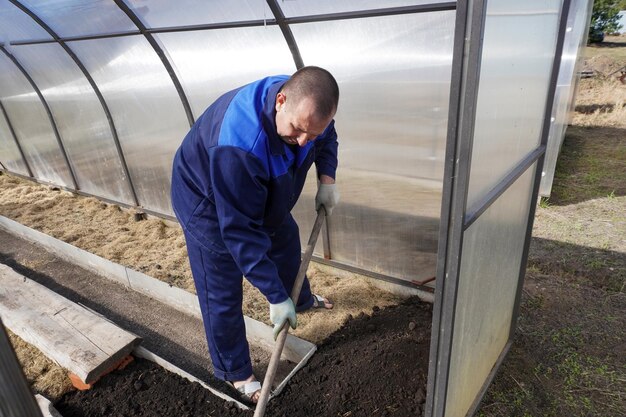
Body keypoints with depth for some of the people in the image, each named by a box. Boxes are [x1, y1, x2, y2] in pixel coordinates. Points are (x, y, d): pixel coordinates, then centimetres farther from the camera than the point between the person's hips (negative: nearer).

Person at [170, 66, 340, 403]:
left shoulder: (306, 104, -22)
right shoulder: (237, 145, -45)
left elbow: (327, 136, 3)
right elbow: (240, 231, -39)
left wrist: (326, 178, -15)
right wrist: (275, 297, -33)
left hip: (261, 193, 7)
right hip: (207, 203, -7)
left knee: (286, 237, 23)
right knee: (222, 295, -1)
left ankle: (302, 299, 52)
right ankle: (234, 372, 23)